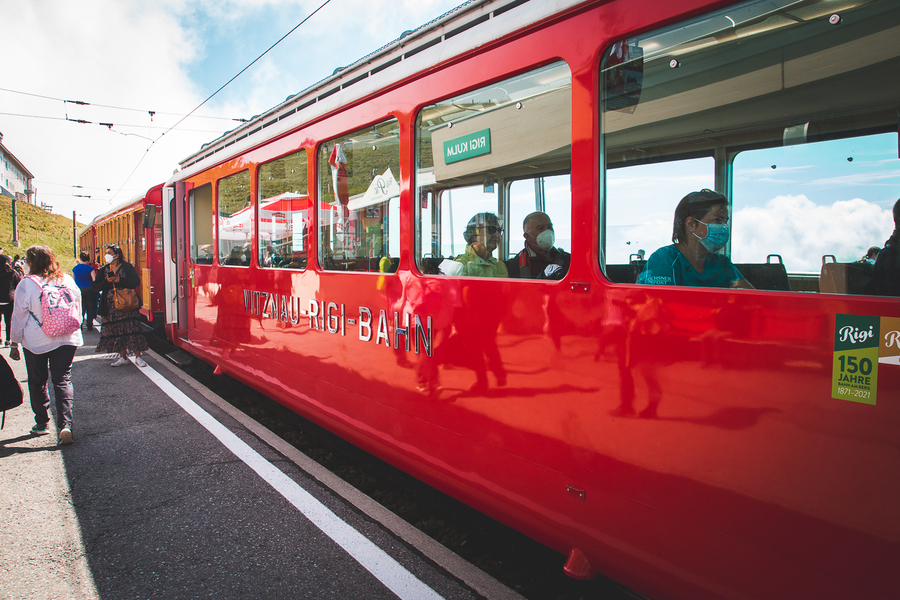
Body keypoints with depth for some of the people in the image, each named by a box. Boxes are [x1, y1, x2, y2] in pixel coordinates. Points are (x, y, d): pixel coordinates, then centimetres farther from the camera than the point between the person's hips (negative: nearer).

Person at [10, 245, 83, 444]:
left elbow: (19, 317, -4)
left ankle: (42, 423, 24)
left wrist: (16, 342, 6)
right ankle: (65, 424, -10)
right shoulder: (67, 280, 0)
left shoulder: (26, 285, -10)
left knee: (37, 382, 14)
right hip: (67, 339, 2)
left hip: (36, 342, -2)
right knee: (63, 380, 3)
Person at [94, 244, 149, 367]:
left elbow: (136, 281, -8)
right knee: (116, 331, 4)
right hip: (110, 306, 4)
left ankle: (138, 357, -1)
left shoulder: (128, 267, 2)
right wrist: (107, 282, -11)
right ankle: (123, 357, 14)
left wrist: (120, 280, -17)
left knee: (131, 329, -6)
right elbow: (96, 286, 7)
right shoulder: (103, 270, 12)